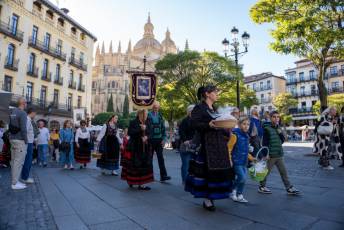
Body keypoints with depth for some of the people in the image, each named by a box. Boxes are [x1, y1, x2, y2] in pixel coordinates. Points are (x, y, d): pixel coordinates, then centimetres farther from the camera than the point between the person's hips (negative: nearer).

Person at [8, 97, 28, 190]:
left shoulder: (12, 112, 12)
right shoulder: (23, 113, -14)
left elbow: (10, 126, 16)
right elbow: (23, 129, -18)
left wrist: (11, 137, 19)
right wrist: (26, 141, -12)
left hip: (12, 139, 9)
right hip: (20, 140, -9)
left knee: (14, 161, 12)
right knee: (19, 162, -4)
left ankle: (15, 181, 20)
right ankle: (15, 183, 1)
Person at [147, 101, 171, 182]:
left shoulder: (160, 116, 7)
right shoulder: (148, 115, -5)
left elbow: (163, 128, 8)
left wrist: (163, 139, 1)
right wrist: (147, 139, -10)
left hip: (159, 140, 3)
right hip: (151, 140, -2)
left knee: (160, 158, 0)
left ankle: (163, 176, 0)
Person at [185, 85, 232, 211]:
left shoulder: (214, 109, 19)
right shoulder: (199, 108, -5)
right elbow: (194, 123, -15)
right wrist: (208, 125, -26)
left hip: (218, 143, 8)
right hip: (205, 144, -8)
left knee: (217, 170, 8)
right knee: (206, 171, -7)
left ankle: (210, 197, 22)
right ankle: (207, 199, 5)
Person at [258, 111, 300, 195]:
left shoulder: (278, 128, 11)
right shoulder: (267, 128, -11)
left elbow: (283, 140, 12)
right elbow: (265, 143, -13)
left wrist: (280, 133, -5)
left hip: (279, 155, 6)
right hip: (271, 155, -6)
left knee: (284, 172, 9)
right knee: (266, 172, 6)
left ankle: (289, 188, 17)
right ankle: (262, 187, 20)